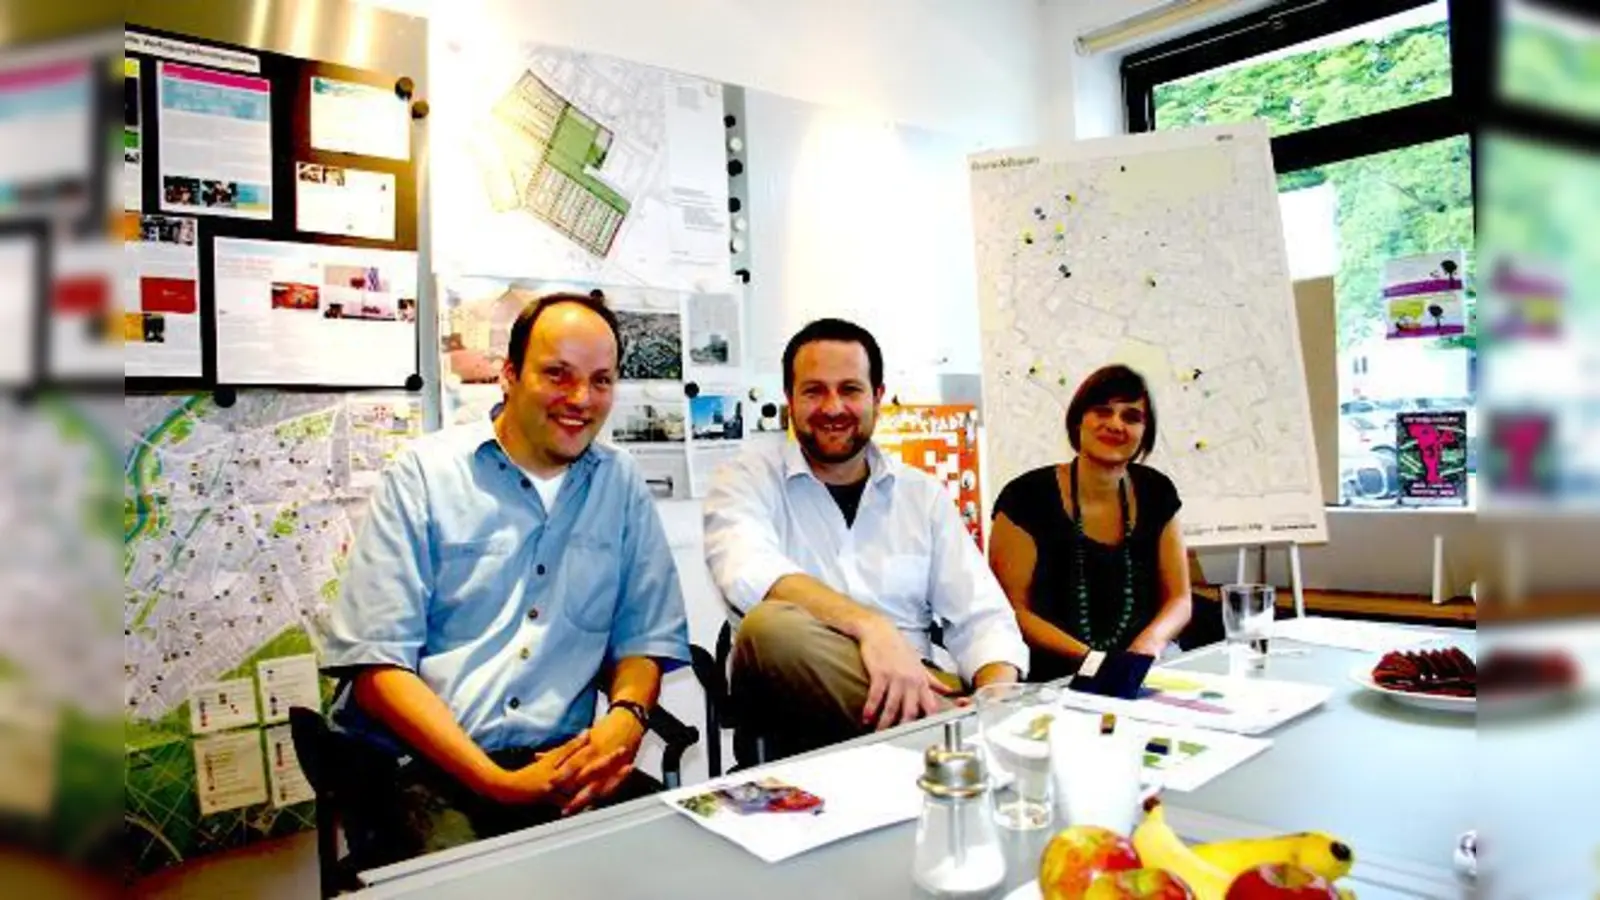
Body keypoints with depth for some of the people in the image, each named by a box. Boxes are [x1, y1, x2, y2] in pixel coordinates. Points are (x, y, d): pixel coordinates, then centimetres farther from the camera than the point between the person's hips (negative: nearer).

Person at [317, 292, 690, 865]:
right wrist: (497, 782, -17)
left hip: (563, 760, 4)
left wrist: (625, 717, -12)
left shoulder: (622, 484, 10)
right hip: (420, 763, -3)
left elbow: (646, 637, 12)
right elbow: (375, 662, -7)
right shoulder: (424, 473, -1)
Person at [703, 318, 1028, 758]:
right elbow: (748, 571, -19)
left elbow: (981, 619, 6)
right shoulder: (749, 477, 4)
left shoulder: (923, 495, 13)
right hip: (798, 710, 1)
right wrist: (869, 624, -33)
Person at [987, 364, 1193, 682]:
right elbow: (1012, 608, -6)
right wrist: (1085, 655, -18)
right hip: (1051, 680, -3)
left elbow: (1179, 598, 13)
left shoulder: (1156, 493, 9)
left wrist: (1152, 639, -8)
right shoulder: (1027, 497, -6)